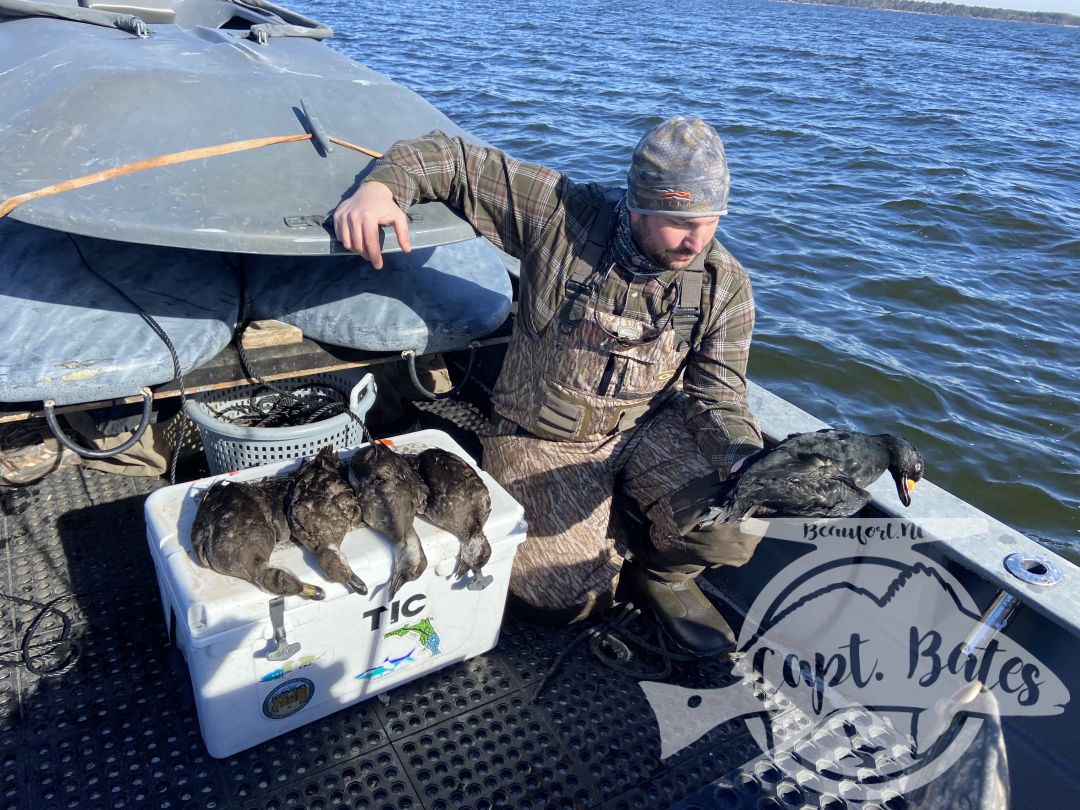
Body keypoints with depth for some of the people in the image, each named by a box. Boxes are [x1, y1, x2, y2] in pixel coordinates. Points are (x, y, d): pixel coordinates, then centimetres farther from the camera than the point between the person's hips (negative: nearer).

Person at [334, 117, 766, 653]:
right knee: (572, 598, -14)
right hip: (546, 440, -2)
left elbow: (719, 397, -6)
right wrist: (380, 186, -32)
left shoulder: (725, 285, -7)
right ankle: (611, 521, 22)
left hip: (652, 428, 3)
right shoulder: (563, 216, -18)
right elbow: (456, 160, -12)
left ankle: (664, 574, 12)